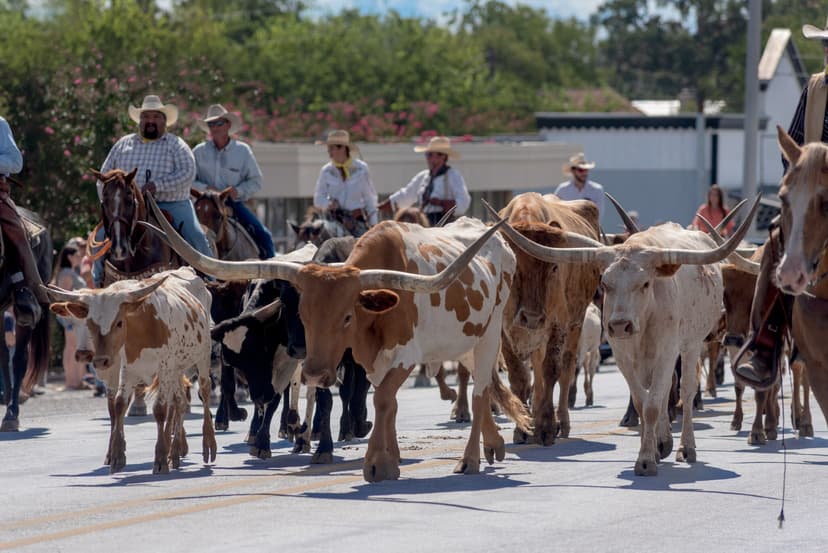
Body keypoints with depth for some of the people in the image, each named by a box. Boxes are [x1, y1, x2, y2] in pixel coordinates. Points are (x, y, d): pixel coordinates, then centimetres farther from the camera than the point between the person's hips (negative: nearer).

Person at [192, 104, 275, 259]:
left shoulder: (242, 150, 3)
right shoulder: (199, 152, 4)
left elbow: (256, 181, 6)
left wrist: (238, 191, -12)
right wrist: (205, 188, -14)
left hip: (233, 202, 0)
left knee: (263, 235, -14)